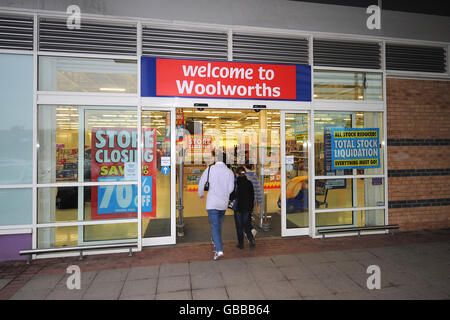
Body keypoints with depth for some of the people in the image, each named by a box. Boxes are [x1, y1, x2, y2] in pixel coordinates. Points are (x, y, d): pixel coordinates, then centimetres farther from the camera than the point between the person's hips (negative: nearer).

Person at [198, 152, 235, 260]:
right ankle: (217, 245, 34)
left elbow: (201, 183, -1)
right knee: (218, 225, 20)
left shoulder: (210, 169, -5)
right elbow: (231, 189, -2)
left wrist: (201, 194, 17)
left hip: (212, 202, -3)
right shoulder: (230, 172, -1)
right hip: (224, 203, 3)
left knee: (214, 226, -3)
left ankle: (219, 250, -12)